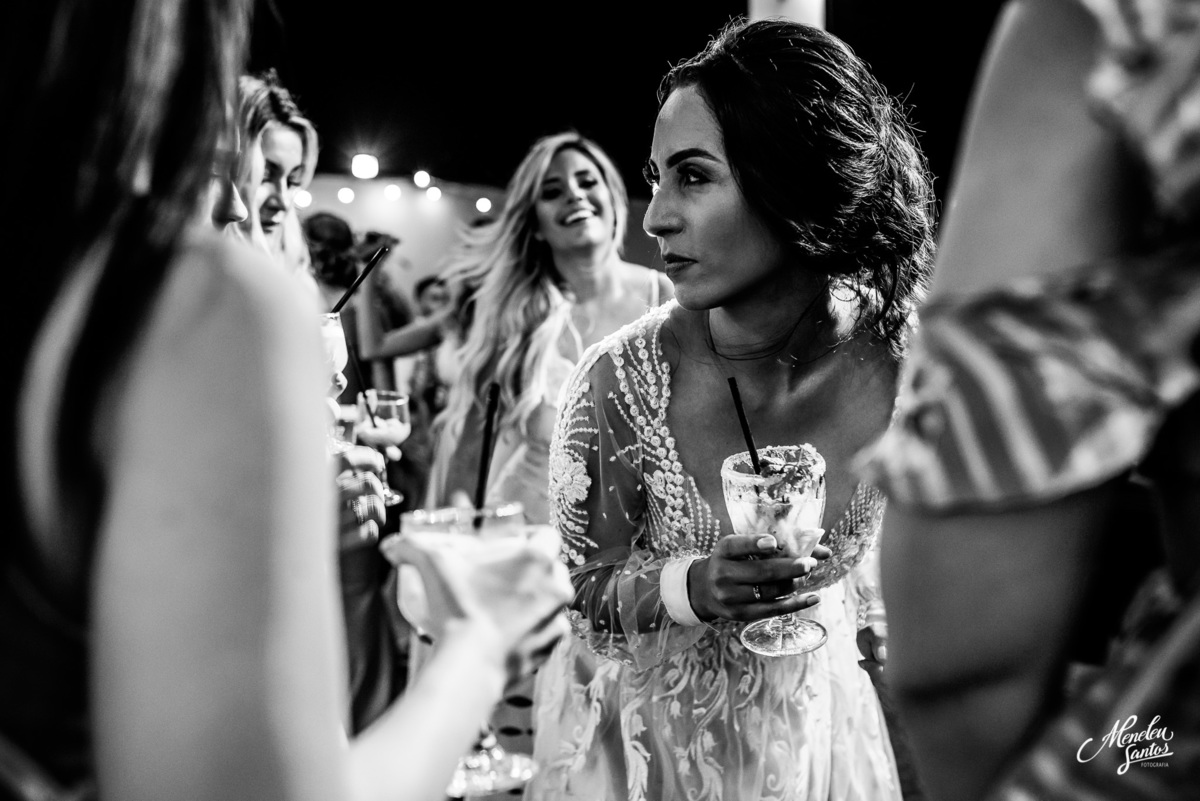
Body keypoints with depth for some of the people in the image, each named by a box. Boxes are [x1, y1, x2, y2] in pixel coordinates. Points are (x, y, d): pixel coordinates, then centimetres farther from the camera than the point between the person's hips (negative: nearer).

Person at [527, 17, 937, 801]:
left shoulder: (904, 356, -18)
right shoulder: (620, 381, -23)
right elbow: (578, 587, -12)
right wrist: (688, 586, -30)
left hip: (818, 727, 2)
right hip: (649, 736, -1)